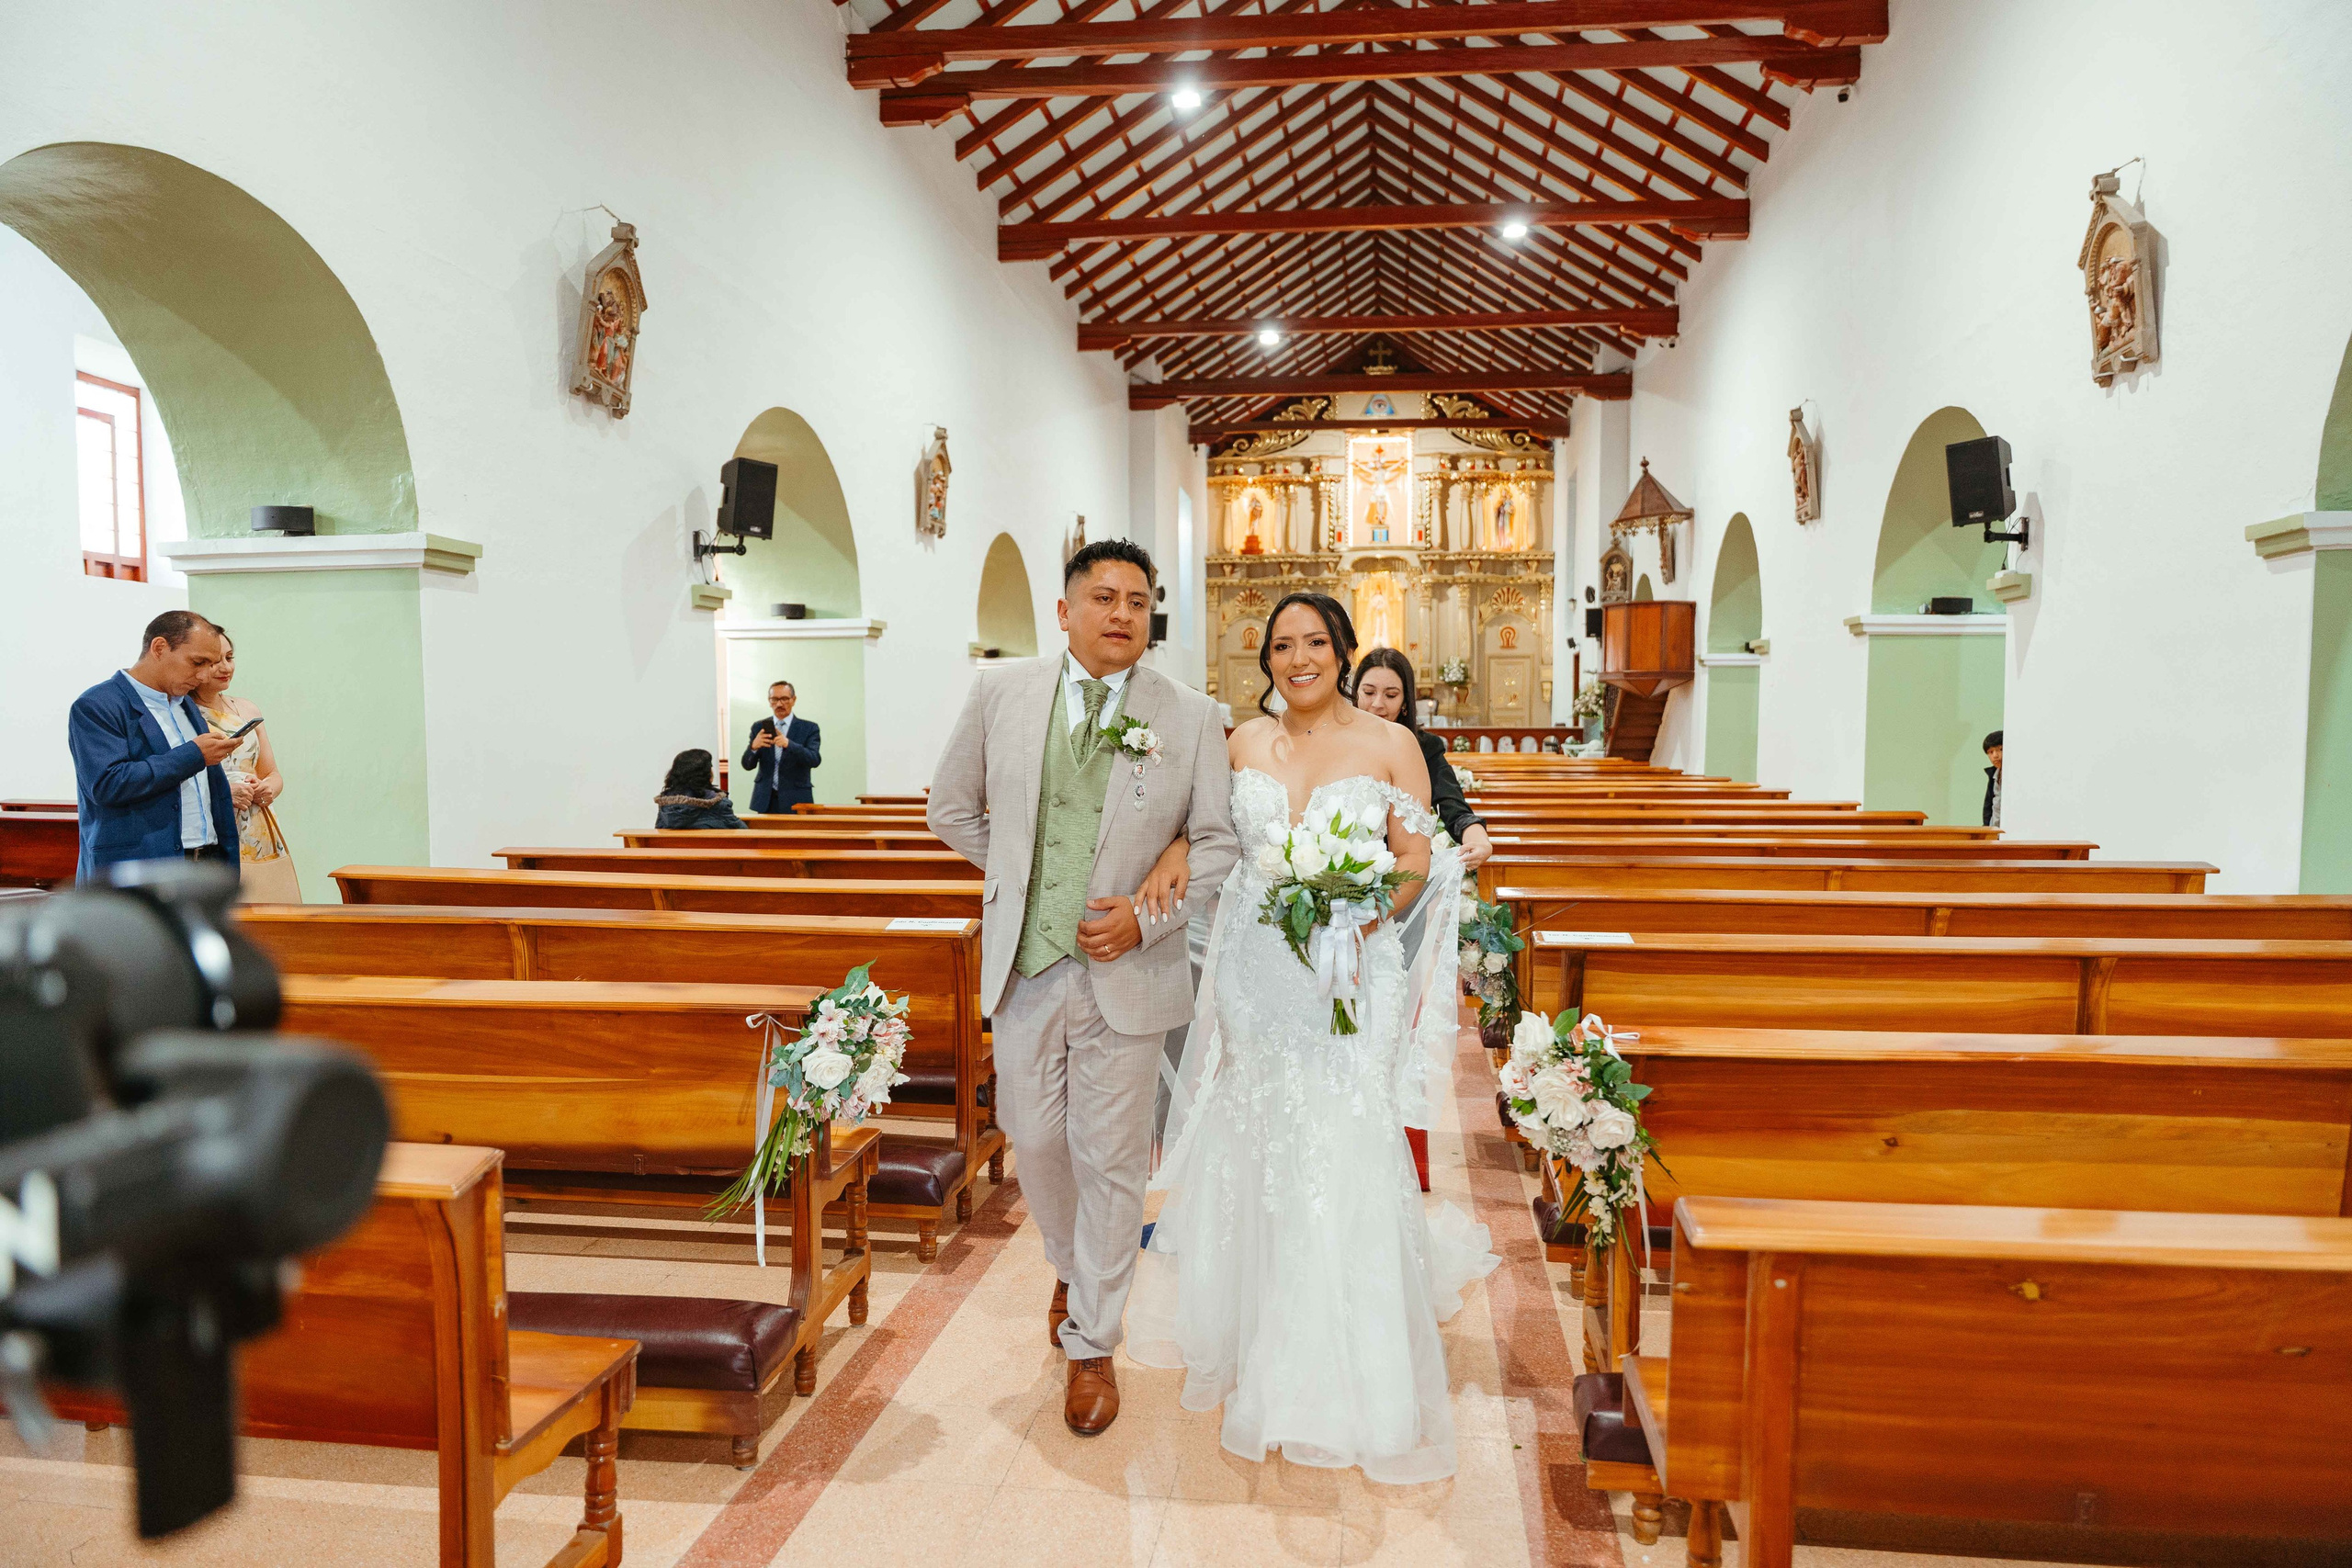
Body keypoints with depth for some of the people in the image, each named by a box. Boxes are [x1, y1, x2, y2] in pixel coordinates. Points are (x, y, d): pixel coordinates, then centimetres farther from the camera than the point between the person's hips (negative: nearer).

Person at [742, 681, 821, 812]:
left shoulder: (809, 728, 2)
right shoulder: (759, 727, 9)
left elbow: (815, 760, -13)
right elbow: (747, 765, 4)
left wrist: (788, 744, -29)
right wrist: (753, 747, -19)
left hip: (795, 801, -2)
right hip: (766, 801, 2)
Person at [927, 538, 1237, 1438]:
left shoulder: (1192, 718, -4)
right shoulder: (1002, 695, 0)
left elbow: (1221, 843, -1)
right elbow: (952, 807, 12)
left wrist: (1148, 915, -14)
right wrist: (1017, 876, 7)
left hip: (1128, 973, -2)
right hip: (1023, 966, 2)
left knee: (1111, 1161, 7)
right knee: (1036, 1140, 15)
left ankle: (1093, 1346, 26)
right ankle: (1074, 1272, 46)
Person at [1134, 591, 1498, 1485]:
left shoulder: (1390, 746, -1)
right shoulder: (1245, 742, 8)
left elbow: (1419, 861, -3)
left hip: (1351, 981, -3)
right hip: (1255, 971, 3)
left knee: (1343, 1163, -4)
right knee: (1253, 1152, 10)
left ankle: (1350, 1377, 14)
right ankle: (1260, 1338, 33)